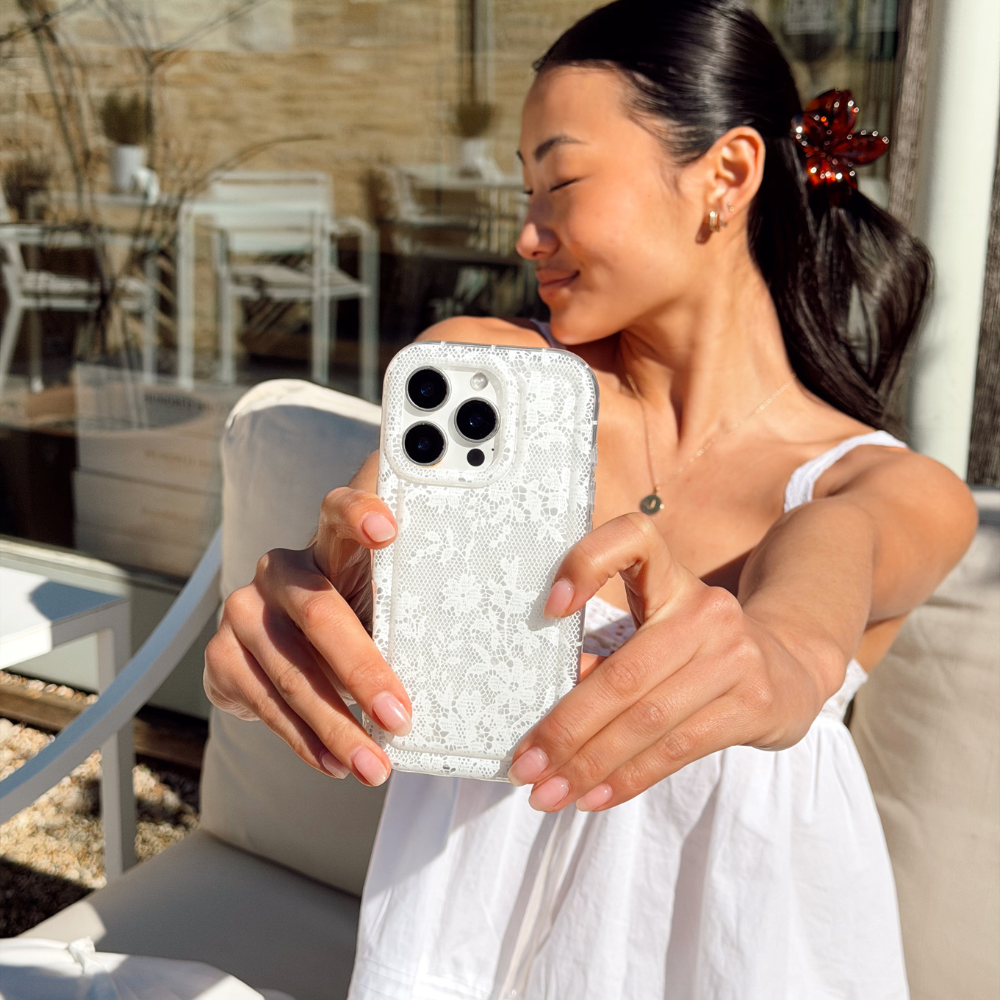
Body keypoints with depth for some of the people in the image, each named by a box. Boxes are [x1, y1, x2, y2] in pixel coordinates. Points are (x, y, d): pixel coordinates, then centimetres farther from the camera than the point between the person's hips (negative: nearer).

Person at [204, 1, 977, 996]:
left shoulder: (896, 490, -11)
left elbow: (833, 561, -32)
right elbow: (355, 567, -20)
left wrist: (787, 654, -55)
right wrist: (284, 622, -43)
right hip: (464, 909, 1)